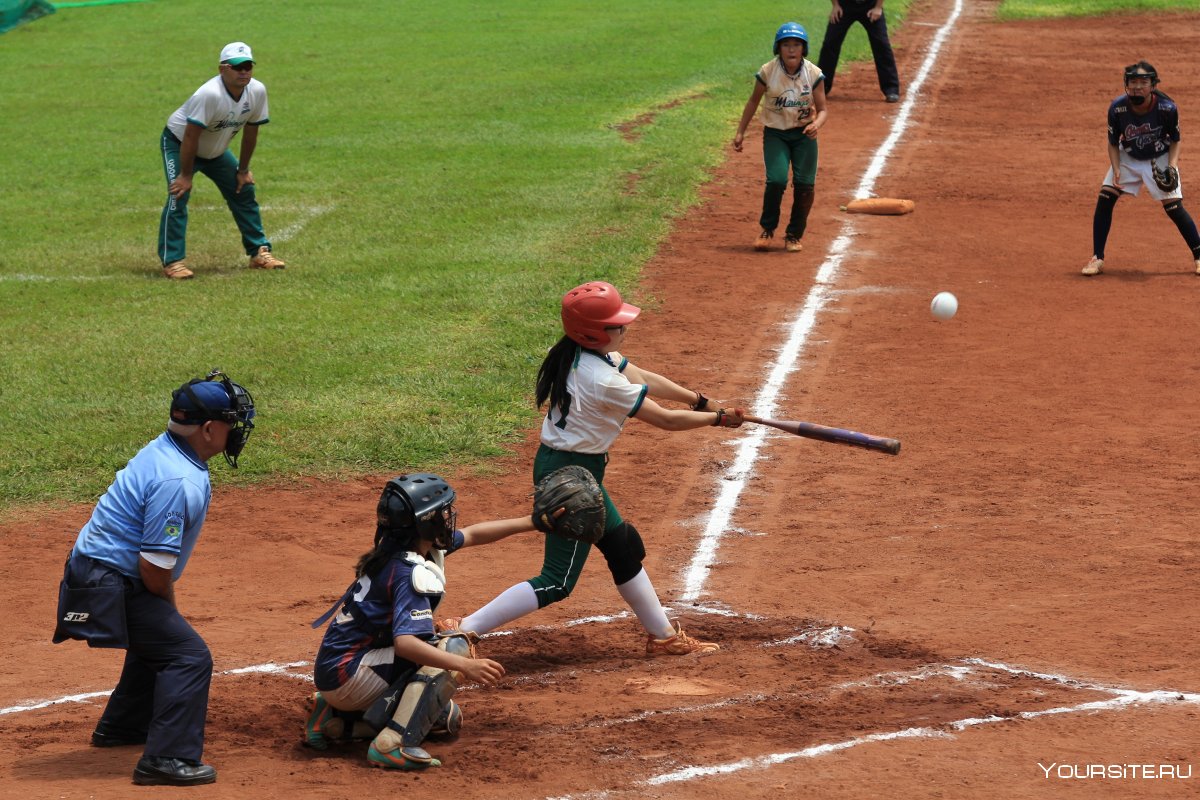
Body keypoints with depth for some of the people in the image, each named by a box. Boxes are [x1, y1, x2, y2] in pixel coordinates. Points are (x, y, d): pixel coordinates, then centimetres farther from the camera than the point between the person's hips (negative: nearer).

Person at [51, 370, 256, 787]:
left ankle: (122, 727, 47)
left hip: (96, 571, 11)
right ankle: (167, 759, -13)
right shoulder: (179, 482, -26)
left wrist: (166, 610, 17)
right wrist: (169, 608, -5)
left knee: (157, 641, 30)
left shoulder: (164, 451, 5)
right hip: (110, 585, -11)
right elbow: (155, 568, -24)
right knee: (188, 655, -11)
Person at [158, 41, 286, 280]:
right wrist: (186, 175, -26)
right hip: (178, 143, -7)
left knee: (244, 192, 8)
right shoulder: (210, 94, -37)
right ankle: (172, 261, -19)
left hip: (216, 151, 7)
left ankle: (259, 251, 19)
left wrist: (243, 170, 3)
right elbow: (190, 136, -31)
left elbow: (250, 132, -3)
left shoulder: (257, 92, -17)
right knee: (178, 196, -21)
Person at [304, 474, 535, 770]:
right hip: (348, 676, -10)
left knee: (446, 717, 21)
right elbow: (404, 642, -35)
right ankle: (394, 744, -24)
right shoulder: (411, 573, -22)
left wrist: (530, 521, 25)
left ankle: (336, 720, 14)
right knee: (455, 646, -19)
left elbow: (471, 535, 23)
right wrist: (465, 665, -43)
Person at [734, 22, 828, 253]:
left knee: (804, 185, -5)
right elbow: (754, 101, 4)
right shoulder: (767, 72, -12)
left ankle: (794, 235, 16)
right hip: (775, 133, -1)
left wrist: (816, 125, -27)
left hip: (804, 133, 1)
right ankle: (767, 230, 6)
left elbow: (822, 110, -4)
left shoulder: (814, 74, -11)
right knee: (776, 180, -18)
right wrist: (740, 132, 3)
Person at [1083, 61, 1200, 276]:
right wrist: (1116, 170, -22)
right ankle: (1097, 259, 1)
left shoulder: (1167, 108, -26)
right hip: (1128, 158, 2)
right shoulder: (1117, 109, -23)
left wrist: (1172, 166, -24)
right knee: (1105, 199, -11)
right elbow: (1113, 143, -8)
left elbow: (1175, 141, -9)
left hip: (1160, 159, -2)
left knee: (1173, 207, -11)